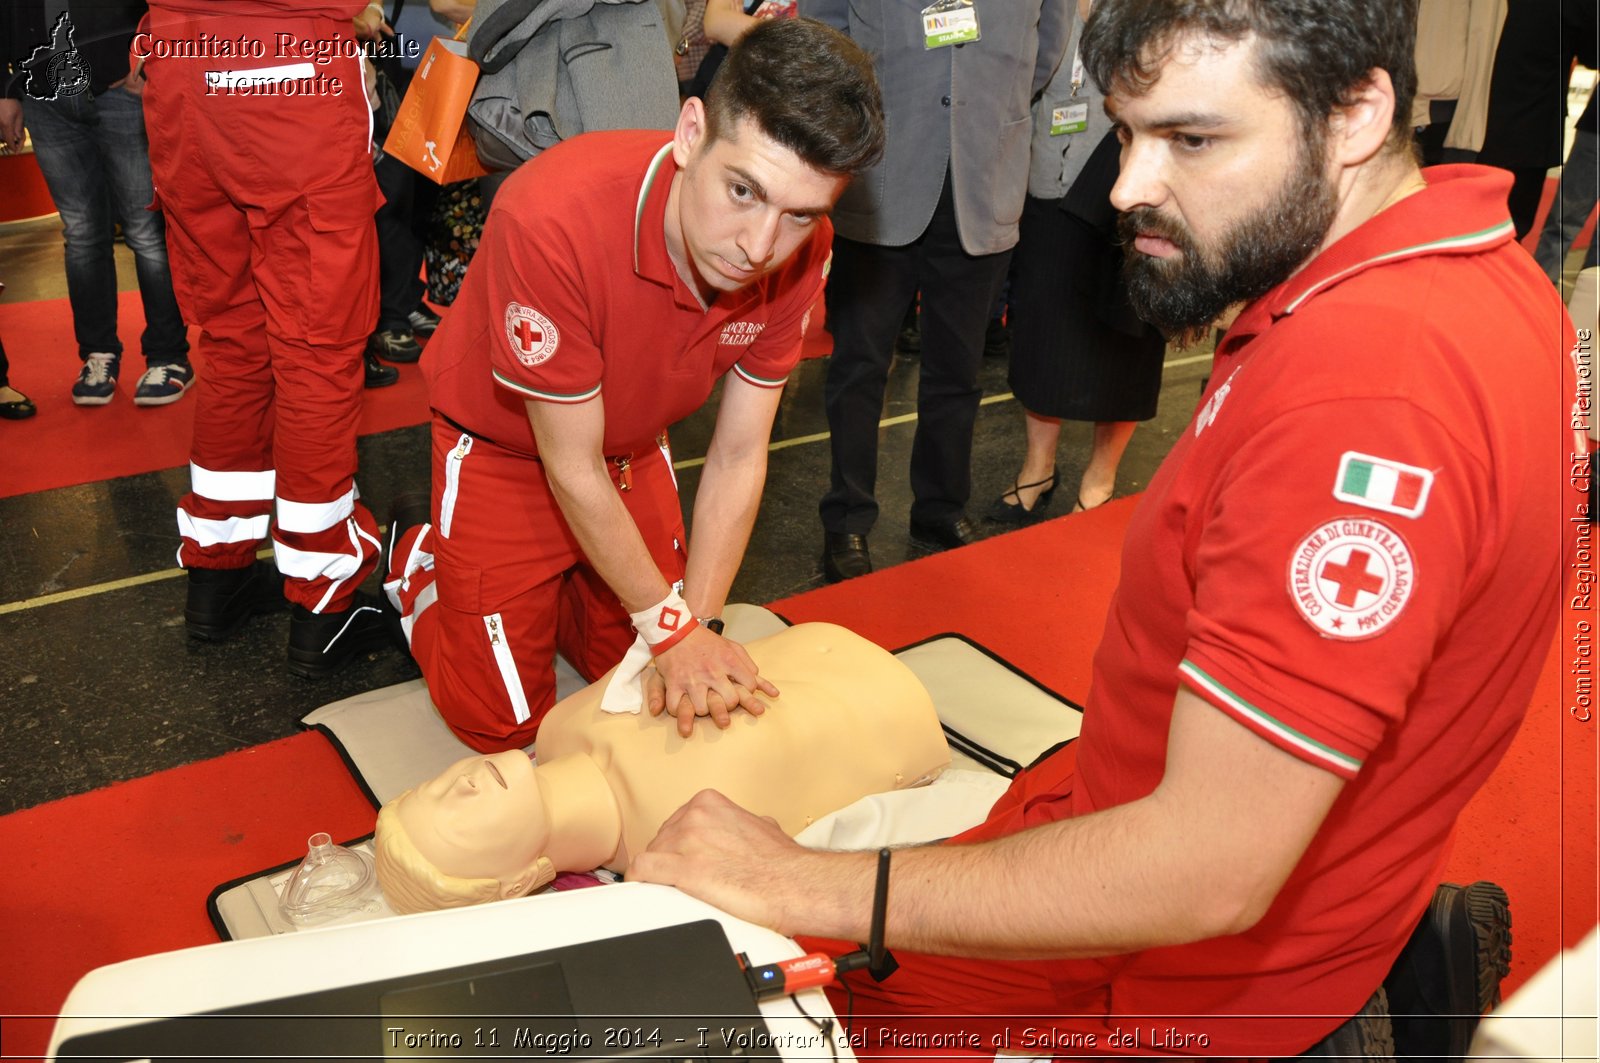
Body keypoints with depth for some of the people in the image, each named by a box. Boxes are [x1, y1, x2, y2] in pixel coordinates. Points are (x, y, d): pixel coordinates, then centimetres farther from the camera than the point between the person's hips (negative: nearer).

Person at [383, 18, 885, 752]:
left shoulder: (800, 249, -24)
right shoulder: (554, 220, -40)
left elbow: (738, 456, -14)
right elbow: (573, 469, -28)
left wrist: (696, 627, -18)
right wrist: (671, 629, -20)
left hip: (633, 444, 5)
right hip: (506, 447, -4)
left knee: (654, 683, 11)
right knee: (503, 719, 2)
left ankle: (546, 587, 35)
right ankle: (420, 565, 27)